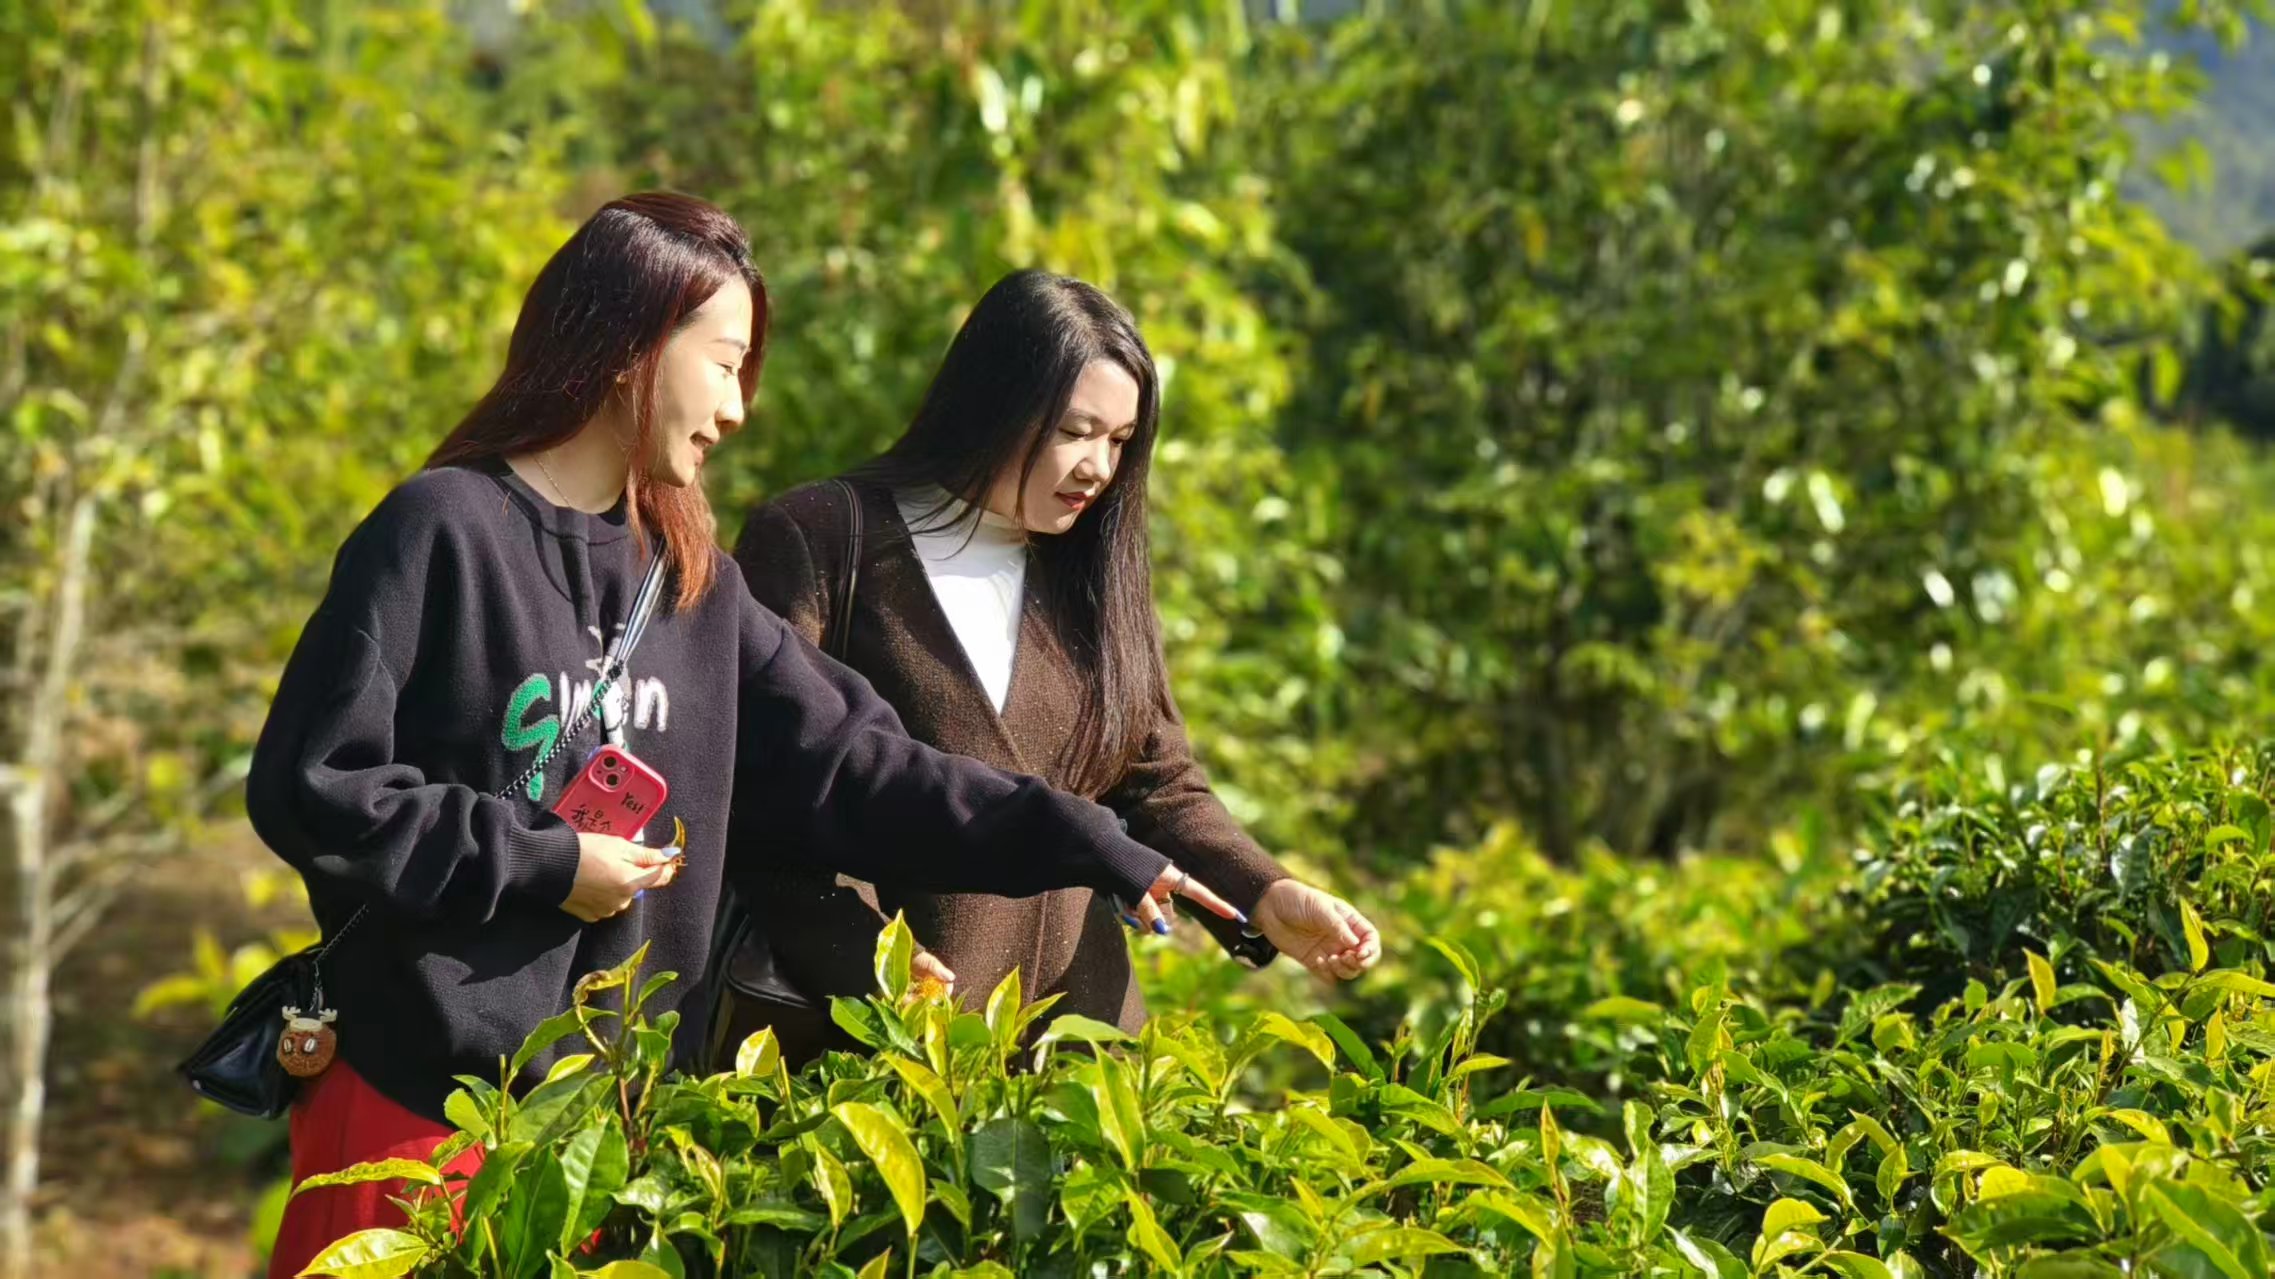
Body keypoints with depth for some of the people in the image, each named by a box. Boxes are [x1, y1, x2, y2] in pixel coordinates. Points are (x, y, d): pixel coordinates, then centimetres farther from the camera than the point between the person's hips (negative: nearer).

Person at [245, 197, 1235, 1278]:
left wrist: (1097, 854, 3)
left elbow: (845, 764, 8)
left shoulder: (691, 578, 11)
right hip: (417, 1098, -6)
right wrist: (542, 864, -12)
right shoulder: (442, 533, -9)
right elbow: (307, 787, -13)